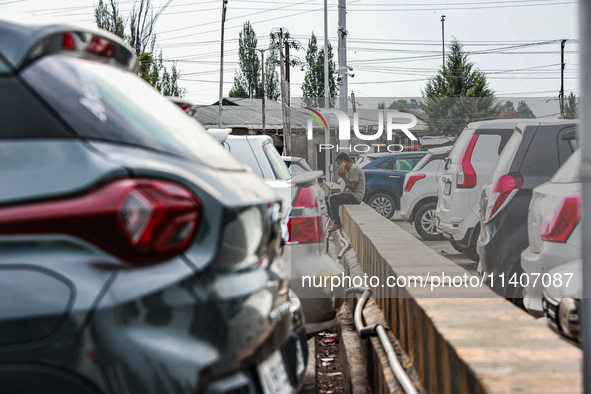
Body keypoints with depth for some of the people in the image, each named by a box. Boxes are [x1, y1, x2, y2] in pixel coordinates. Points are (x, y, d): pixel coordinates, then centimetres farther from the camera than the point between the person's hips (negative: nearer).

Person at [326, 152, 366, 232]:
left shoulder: (354, 169, -16)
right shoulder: (348, 170, 16)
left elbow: (352, 188, -22)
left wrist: (343, 177, -17)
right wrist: (340, 194, 4)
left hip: (355, 197, -10)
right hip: (349, 195, 10)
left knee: (332, 199, -26)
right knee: (326, 200, 6)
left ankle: (337, 223, -21)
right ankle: (336, 221, 2)